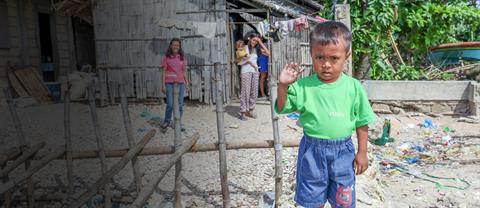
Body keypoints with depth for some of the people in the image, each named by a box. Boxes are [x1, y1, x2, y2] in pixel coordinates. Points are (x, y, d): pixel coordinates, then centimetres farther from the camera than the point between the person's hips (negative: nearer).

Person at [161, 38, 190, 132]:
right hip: (169, 83, -2)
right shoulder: (166, 58, 2)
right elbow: (164, 72, 1)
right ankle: (167, 121, 17)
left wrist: (187, 84, 9)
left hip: (180, 83, 3)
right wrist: (163, 85, -4)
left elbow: (184, 72, 14)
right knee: (170, 104, -6)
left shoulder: (182, 58, 10)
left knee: (180, 104, 2)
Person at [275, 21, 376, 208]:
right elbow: (282, 108, -5)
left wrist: (362, 152, 3)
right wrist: (283, 85, -20)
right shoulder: (303, 86, -10)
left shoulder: (354, 87, -8)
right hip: (312, 150, 0)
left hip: (342, 151, 0)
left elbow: (362, 122, 0)